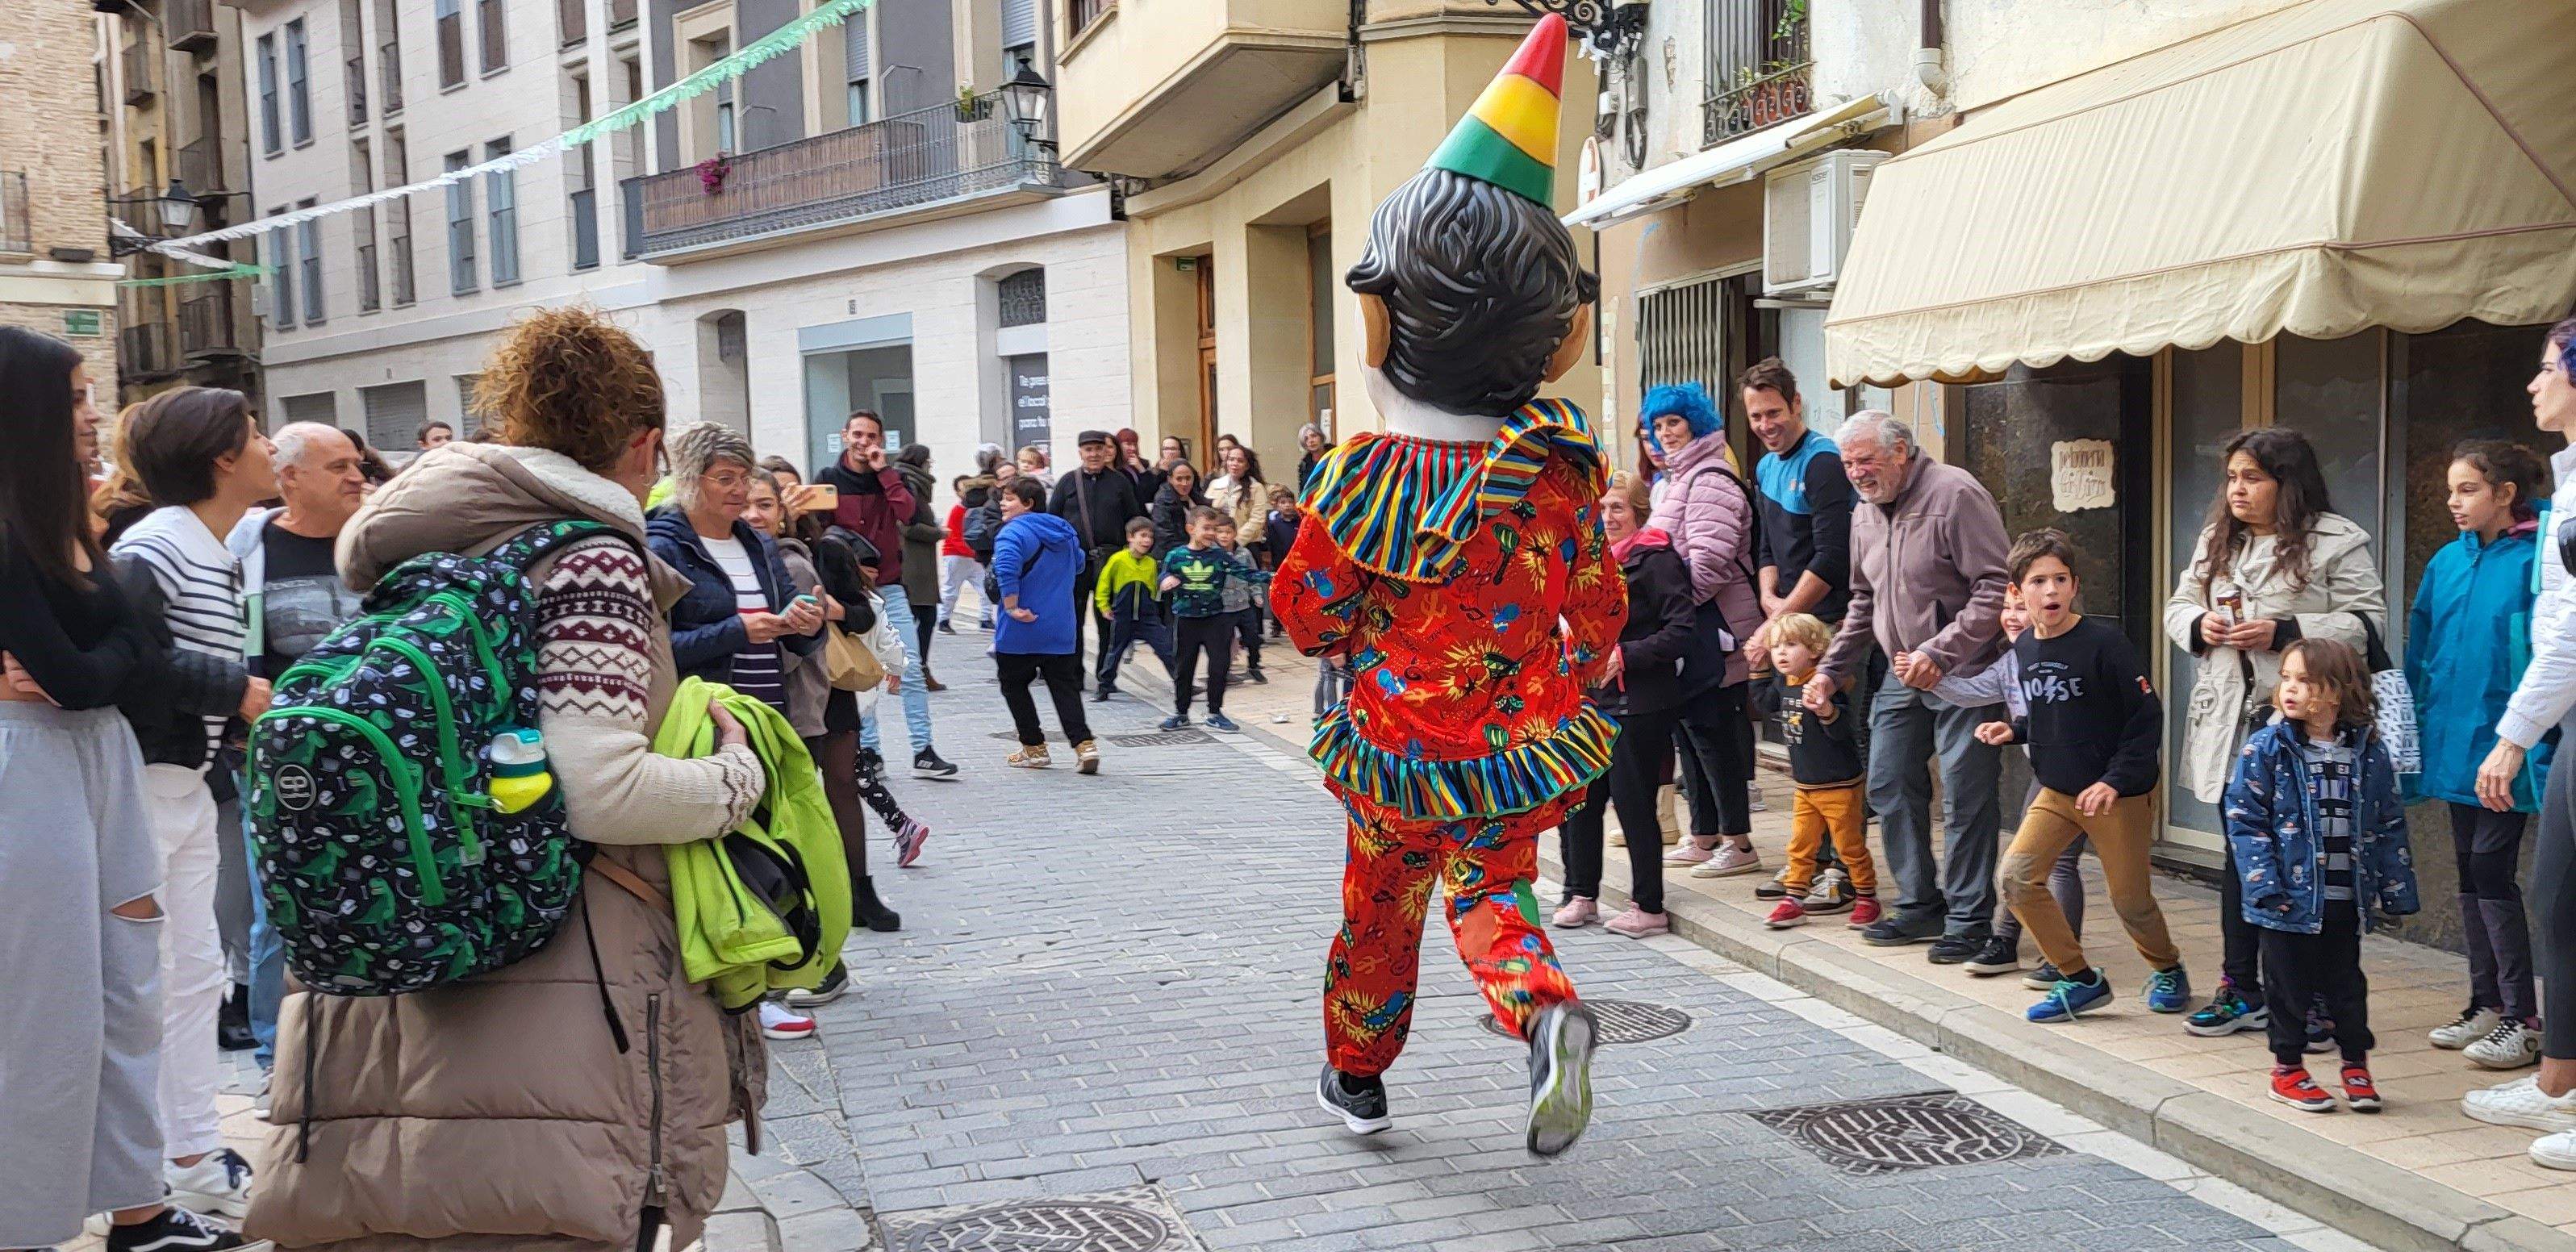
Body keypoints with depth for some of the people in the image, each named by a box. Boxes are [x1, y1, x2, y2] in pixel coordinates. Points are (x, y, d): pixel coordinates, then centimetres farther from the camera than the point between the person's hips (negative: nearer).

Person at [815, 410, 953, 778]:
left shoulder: (891, 476, 6)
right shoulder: (829, 479, 2)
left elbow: (909, 514, -12)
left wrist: (883, 471, -11)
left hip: (889, 587, 1)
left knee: (912, 671, -4)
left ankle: (923, 751, -2)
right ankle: (867, 751, 10)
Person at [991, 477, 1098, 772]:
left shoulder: (1013, 531, -14)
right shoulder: (1063, 530, 11)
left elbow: (1006, 570, -29)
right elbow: (1078, 563, 28)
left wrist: (1012, 607, -22)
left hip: (1020, 630, -6)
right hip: (1061, 629, 6)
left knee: (1014, 687, 11)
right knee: (1065, 687, 9)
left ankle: (1034, 748, 14)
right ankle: (1084, 744, -6)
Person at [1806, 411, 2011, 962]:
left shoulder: (1955, 494, -15)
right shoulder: (1864, 514, 11)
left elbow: (1996, 586, -19)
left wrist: (1939, 653, -23)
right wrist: (1832, 670, 16)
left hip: (1963, 674, -8)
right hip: (1901, 675, 8)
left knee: (1965, 797, -5)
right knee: (1889, 788, 8)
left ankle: (1969, 919, 5)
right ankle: (1920, 906, 21)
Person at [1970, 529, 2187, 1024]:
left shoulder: (2104, 642, -17)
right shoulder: (2024, 648, 1)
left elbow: (2147, 718, -15)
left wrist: (2115, 781, -22)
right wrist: (2014, 730, 0)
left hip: (2120, 794, -5)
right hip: (2058, 791, 6)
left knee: (2130, 898, 3)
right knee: (2017, 876, -9)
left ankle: (2167, 969, 36)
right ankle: (2081, 980, 5)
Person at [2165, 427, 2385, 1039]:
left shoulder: (2338, 542, -5)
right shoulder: (2216, 541, 16)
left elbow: (2366, 621, -11)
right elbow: (2178, 605, 20)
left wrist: (2282, 632, -18)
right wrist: (2200, 625, -2)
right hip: (2232, 719, 6)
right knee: (2240, 853, 13)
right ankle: (2241, 989, 22)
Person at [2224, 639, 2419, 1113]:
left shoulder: (2369, 752, 1)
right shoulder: (2266, 749, -8)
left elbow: (2388, 825, 8)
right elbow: (2245, 820, -9)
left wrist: (2395, 889, 6)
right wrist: (2266, 885, -15)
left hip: (2347, 898, 2)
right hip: (2290, 897, -2)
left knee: (2346, 983, 13)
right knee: (2288, 983, 7)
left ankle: (2356, 1065, 29)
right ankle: (2287, 1068, 21)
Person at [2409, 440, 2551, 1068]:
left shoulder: (2535, 561, -12)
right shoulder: (2447, 562, 8)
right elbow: (2421, 656, 13)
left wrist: (2534, 744, -18)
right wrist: (2417, 734, 12)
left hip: (2503, 745, -7)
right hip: (2455, 741, 7)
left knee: (2491, 871, -6)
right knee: (2470, 870, 13)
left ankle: (2524, 1019, 4)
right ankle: (2486, 1005, 23)